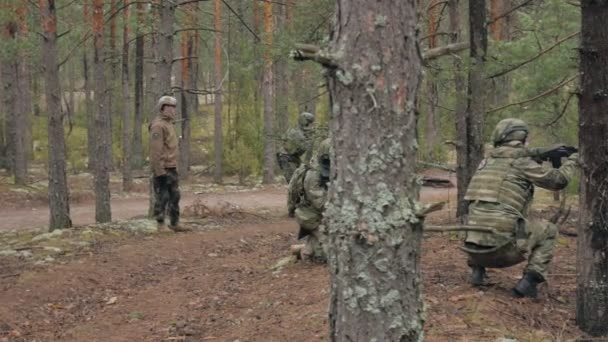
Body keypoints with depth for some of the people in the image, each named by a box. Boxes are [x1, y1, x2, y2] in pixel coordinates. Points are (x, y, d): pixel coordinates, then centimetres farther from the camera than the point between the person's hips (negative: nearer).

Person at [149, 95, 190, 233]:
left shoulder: (168, 124, 17)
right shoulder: (158, 125, -14)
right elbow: (155, 150, -20)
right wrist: (159, 170, -23)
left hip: (171, 168, 10)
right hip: (162, 169, -10)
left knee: (175, 197, 11)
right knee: (162, 198, -4)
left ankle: (175, 224, 16)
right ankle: (161, 225, 2)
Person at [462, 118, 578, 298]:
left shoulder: (488, 161, 17)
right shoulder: (522, 163, 1)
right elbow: (559, 180, 6)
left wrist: (538, 152, 32)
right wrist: (574, 159, 23)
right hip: (501, 247, -5)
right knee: (549, 231, 18)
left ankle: (477, 269, 20)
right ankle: (529, 281, 3)